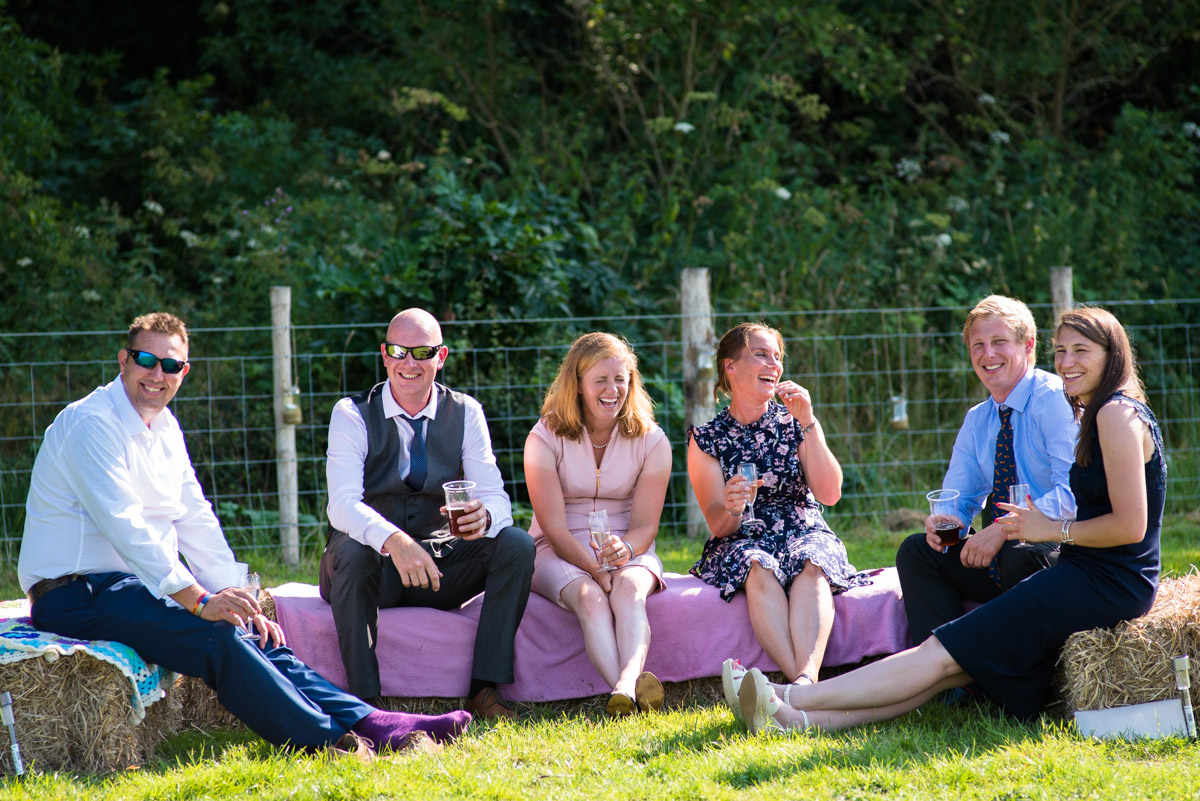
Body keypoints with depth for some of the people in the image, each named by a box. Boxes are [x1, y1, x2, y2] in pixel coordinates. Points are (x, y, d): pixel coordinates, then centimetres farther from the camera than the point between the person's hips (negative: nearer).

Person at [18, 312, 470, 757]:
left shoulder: (164, 428, 16)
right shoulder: (91, 424, -13)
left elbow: (195, 521, 17)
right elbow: (123, 524, -22)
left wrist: (236, 599, 3)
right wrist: (199, 600, -28)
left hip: (136, 584, 8)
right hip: (78, 597, -8)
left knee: (247, 633, -10)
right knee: (213, 637, -27)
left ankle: (369, 723, -18)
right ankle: (328, 741, -32)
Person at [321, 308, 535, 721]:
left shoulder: (465, 414, 1)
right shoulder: (353, 415, -8)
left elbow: (495, 497, -7)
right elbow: (343, 505, -23)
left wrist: (483, 516, -34)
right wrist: (394, 541, -44)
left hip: (438, 566, 3)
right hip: (373, 565, -3)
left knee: (516, 544, -21)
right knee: (351, 551, -36)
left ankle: (484, 690, -22)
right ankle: (364, 699, -33)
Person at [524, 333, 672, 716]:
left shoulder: (650, 441, 1)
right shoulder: (545, 438, -5)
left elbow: (645, 525, -3)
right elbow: (554, 526, -10)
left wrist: (624, 551, -27)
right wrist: (595, 568, -26)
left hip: (628, 552, 2)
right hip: (560, 553, -2)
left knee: (629, 588, -34)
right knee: (589, 597, -35)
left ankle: (628, 681, -62)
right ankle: (626, 692, -60)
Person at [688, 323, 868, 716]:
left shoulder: (793, 423, 8)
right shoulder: (706, 439, 5)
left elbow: (829, 494, -4)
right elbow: (718, 525, -2)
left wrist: (808, 423, -12)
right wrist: (731, 510, -27)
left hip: (805, 534, 1)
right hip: (743, 541, -1)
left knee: (810, 564, -34)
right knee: (760, 568, -36)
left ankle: (806, 676, -59)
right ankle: (806, 684, -55)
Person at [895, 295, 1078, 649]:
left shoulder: (1055, 401, -12)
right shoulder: (977, 421, 13)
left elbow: (1072, 493, -23)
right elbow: (960, 497, 16)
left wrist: (1002, 530, -30)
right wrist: (944, 520, -10)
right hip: (995, 556, 7)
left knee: (1017, 555, -37)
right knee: (916, 550, -6)